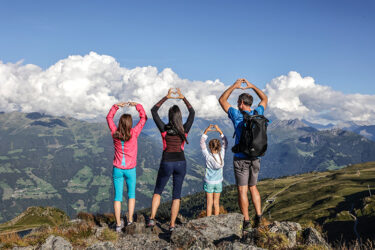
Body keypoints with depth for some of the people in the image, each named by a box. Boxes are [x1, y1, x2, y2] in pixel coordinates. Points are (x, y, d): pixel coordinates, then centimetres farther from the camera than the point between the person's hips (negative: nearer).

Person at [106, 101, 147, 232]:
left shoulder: (115, 133, -8)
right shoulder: (133, 133, -15)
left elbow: (109, 117, 9)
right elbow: (144, 118, -3)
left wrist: (116, 106, 5)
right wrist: (137, 105, 2)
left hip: (117, 169, 1)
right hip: (130, 170, -1)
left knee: (118, 196, 6)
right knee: (131, 194, 18)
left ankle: (118, 224, 4)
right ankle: (130, 220, 16)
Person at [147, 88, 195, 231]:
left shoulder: (164, 128, -8)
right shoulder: (185, 129, -4)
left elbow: (153, 111, 3)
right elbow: (192, 113, 12)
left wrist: (166, 97, 6)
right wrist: (183, 98, 13)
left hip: (166, 163, -1)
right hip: (181, 163, 1)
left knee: (157, 191, 17)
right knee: (176, 195, 11)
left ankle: (152, 218, 1)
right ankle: (172, 225, 10)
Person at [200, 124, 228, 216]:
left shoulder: (208, 157, -18)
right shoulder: (221, 155, -11)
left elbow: (202, 144, -8)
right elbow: (225, 143, 1)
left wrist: (206, 131, -6)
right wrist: (220, 131, 1)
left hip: (209, 183, -3)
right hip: (218, 183, 3)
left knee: (209, 203, 4)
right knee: (216, 203, 12)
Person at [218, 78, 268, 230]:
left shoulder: (237, 115, -10)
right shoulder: (258, 114, 1)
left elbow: (222, 100, 3)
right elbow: (265, 99, 21)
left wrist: (234, 86, 8)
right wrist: (251, 86, 20)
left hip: (241, 159, -5)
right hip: (255, 159, 5)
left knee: (242, 190, 0)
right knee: (253, 187, 18)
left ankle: (246, 221, 1)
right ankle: (258, 216, 11)